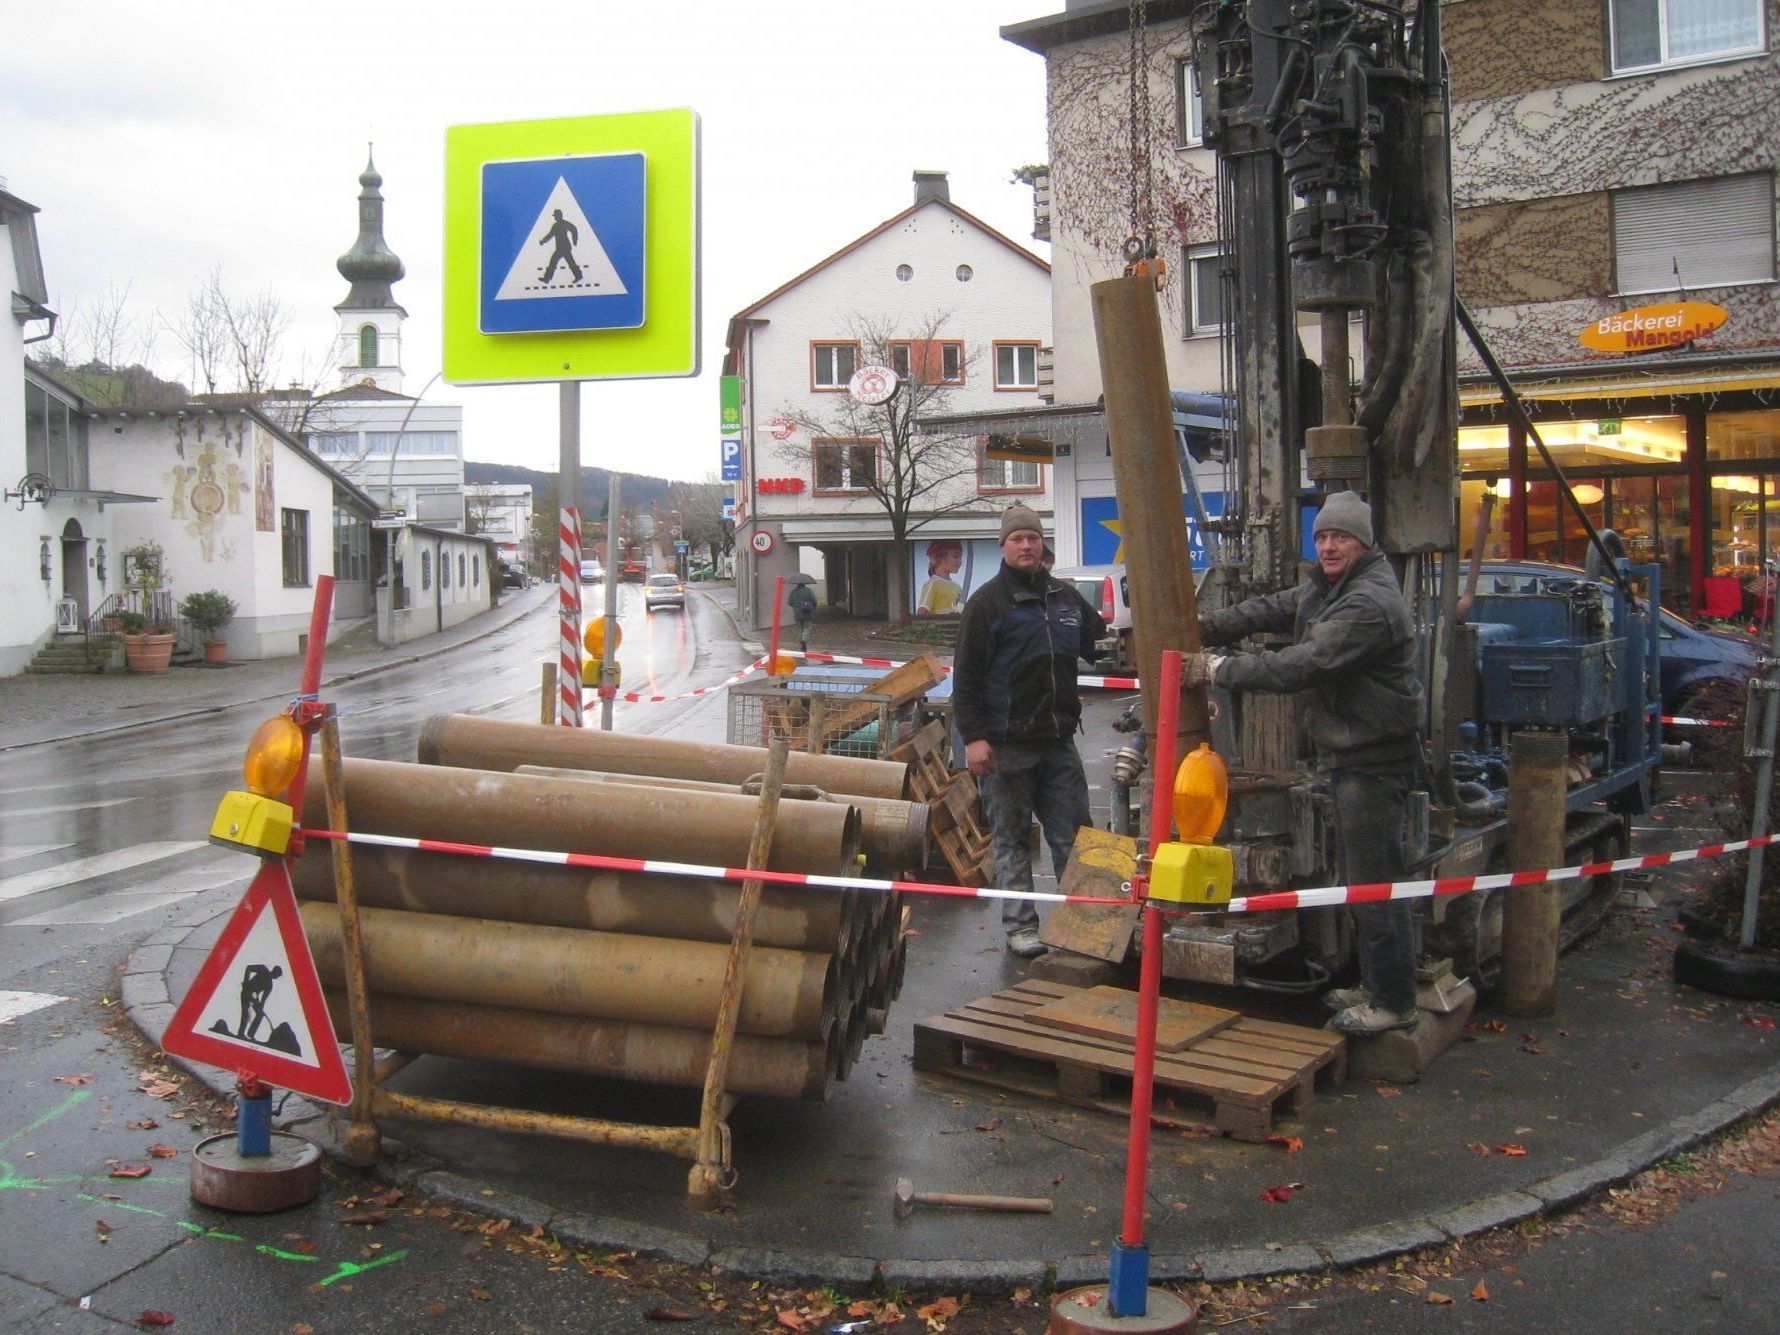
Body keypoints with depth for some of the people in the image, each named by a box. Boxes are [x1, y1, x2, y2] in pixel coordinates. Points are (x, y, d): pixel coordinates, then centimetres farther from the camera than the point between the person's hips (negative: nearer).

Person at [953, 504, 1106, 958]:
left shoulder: (1066, 597, 12)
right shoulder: (987, 602, -3)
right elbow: (966, 676, -8)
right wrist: (973, 736, -15)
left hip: (1059, 741, 5)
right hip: (1006, 745, -4)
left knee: (1074, 836, 7)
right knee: (1012, 839, 5)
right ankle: (1020, 926, 13)